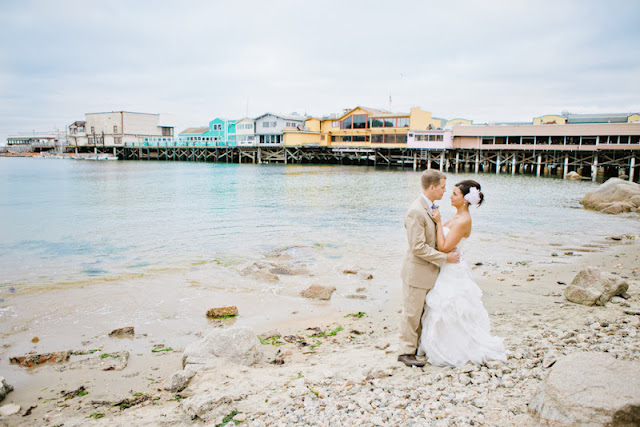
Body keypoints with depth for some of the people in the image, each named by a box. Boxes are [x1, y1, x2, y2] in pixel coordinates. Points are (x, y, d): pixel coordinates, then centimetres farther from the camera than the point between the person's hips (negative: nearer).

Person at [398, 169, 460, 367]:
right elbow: (418, 247, -26)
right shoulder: (416, 211, -24)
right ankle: (406, 352, 16)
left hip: (429, 269, 9)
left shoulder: (431, 207, 7)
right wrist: (445, 257, -20)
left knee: (421, 311, 20)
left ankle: (416, 344, 34)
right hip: (417, 271, -9)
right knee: (412, 312, 3)